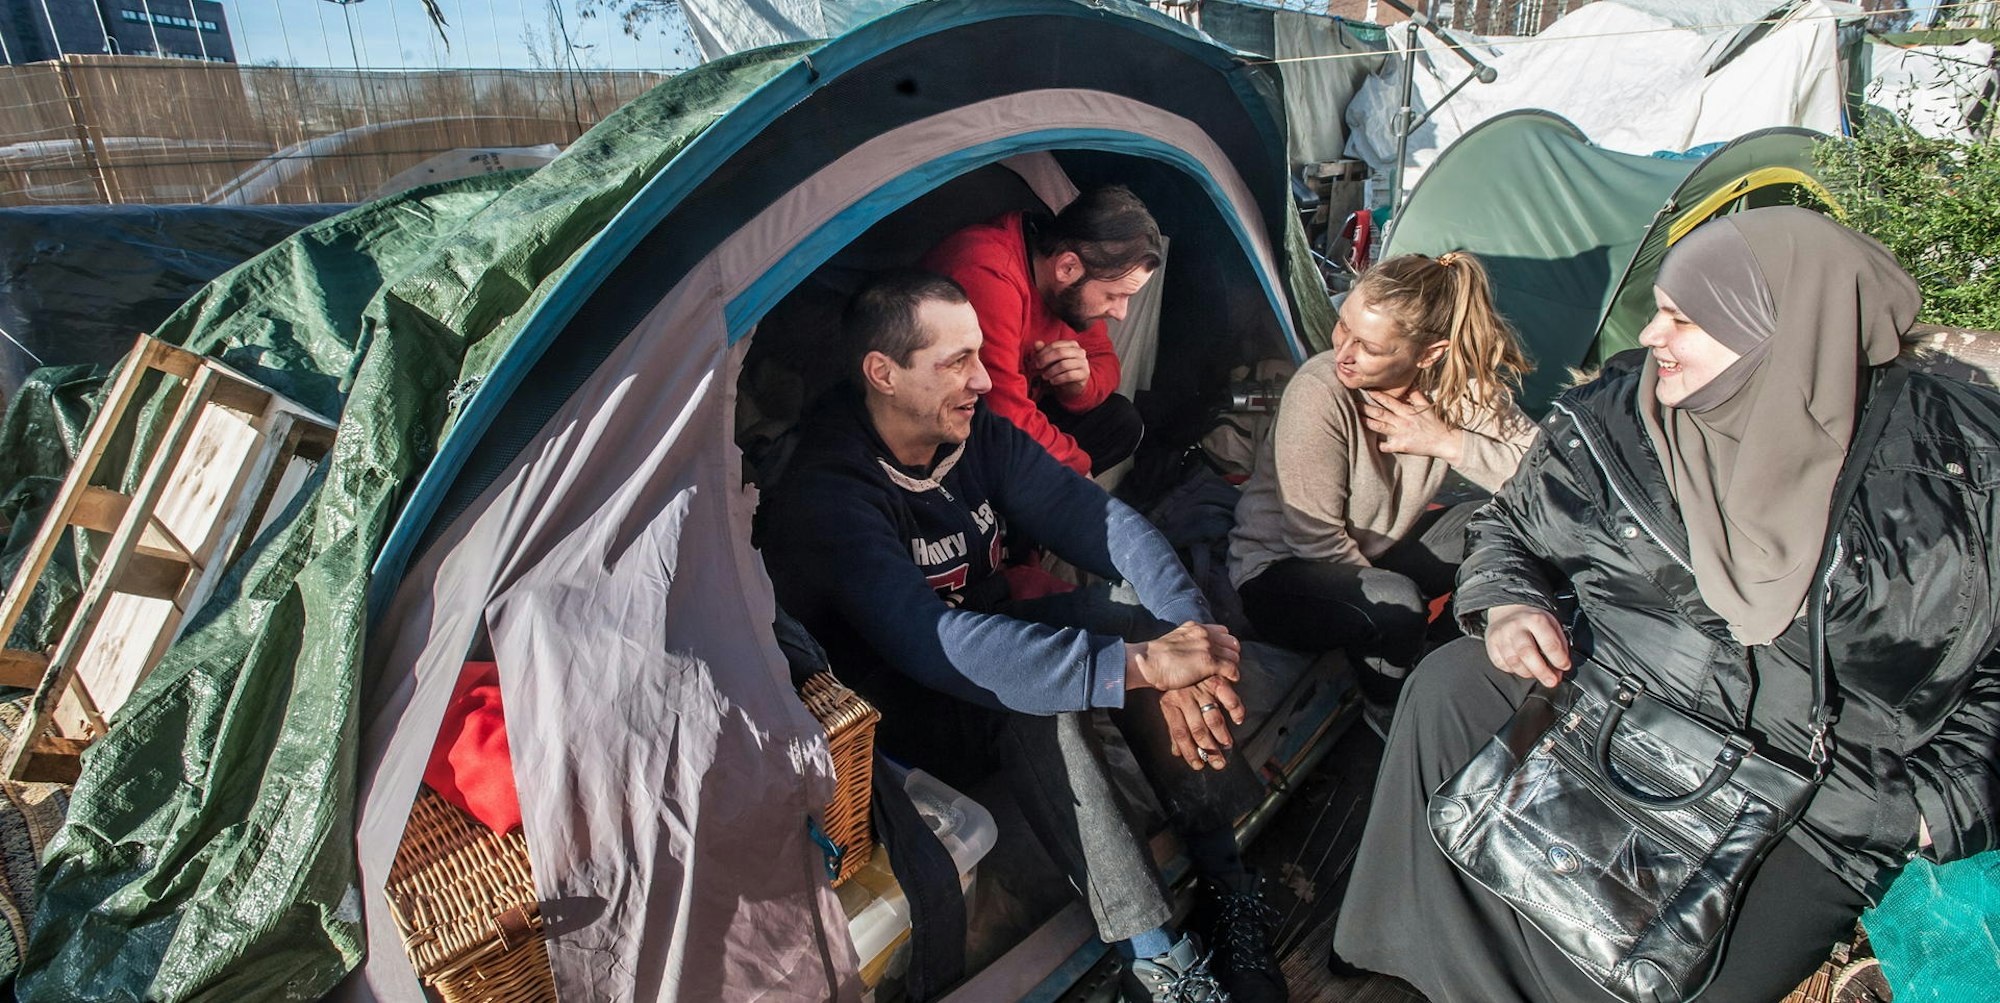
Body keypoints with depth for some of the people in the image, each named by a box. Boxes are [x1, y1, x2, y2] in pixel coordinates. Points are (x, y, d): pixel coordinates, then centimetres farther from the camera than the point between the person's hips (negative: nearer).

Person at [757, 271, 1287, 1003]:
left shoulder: (978, 434, -7)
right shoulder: (825, 497, -28)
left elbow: (1097, 520, -12)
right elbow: (930, 643, -40)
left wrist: (1189, 634, -30)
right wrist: (1139, 664, -45)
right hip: (901, 719, -6)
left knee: (1127, 612, -19)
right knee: (1032, 698, -35)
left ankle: (1231, 882, -14)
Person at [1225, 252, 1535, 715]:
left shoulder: (1458, 386, -12)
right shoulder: (1319, 394, -28)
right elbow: (1316, 541, -22)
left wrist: (1448, 442, -24)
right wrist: (1396, 602, -15)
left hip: (1378, 553, 6)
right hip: (1281, 573, -6)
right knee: (1395, 605, -33)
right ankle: (1389, 714, -2)